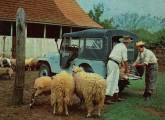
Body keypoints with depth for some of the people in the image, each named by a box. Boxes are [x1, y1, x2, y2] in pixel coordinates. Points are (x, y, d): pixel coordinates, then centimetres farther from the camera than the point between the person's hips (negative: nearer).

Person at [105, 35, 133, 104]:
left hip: (110, 62, 9)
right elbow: (125, 60, -6)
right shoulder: (124, 48, -7)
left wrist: (123, 66, 36)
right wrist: (126, 69, 9)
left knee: (115, 80, 14)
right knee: (112, 81, -9)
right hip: (114, 64, -9)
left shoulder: (117, 45, 20)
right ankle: (106, 98, -11)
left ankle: (115, 96, 19)